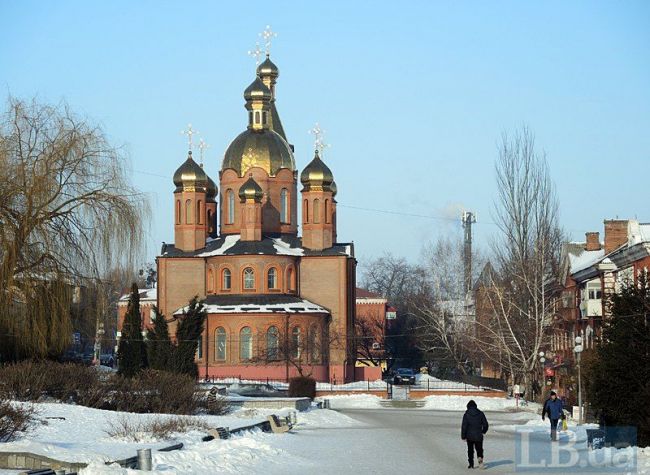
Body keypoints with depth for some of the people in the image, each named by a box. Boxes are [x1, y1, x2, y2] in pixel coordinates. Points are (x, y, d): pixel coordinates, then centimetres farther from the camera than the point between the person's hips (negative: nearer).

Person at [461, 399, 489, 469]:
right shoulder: (480, 414, 0)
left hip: (469, 436, -1)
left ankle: (471, 464, 13)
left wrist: (463, 436, -4)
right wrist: (483, 431, 23)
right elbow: (485, 424, 4)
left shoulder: (466, 415, -7)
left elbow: (464, 426, -10)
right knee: (479, 449, 9)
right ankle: (480, 459, -18)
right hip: (478, 436, 1)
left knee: (470, 450, 13)